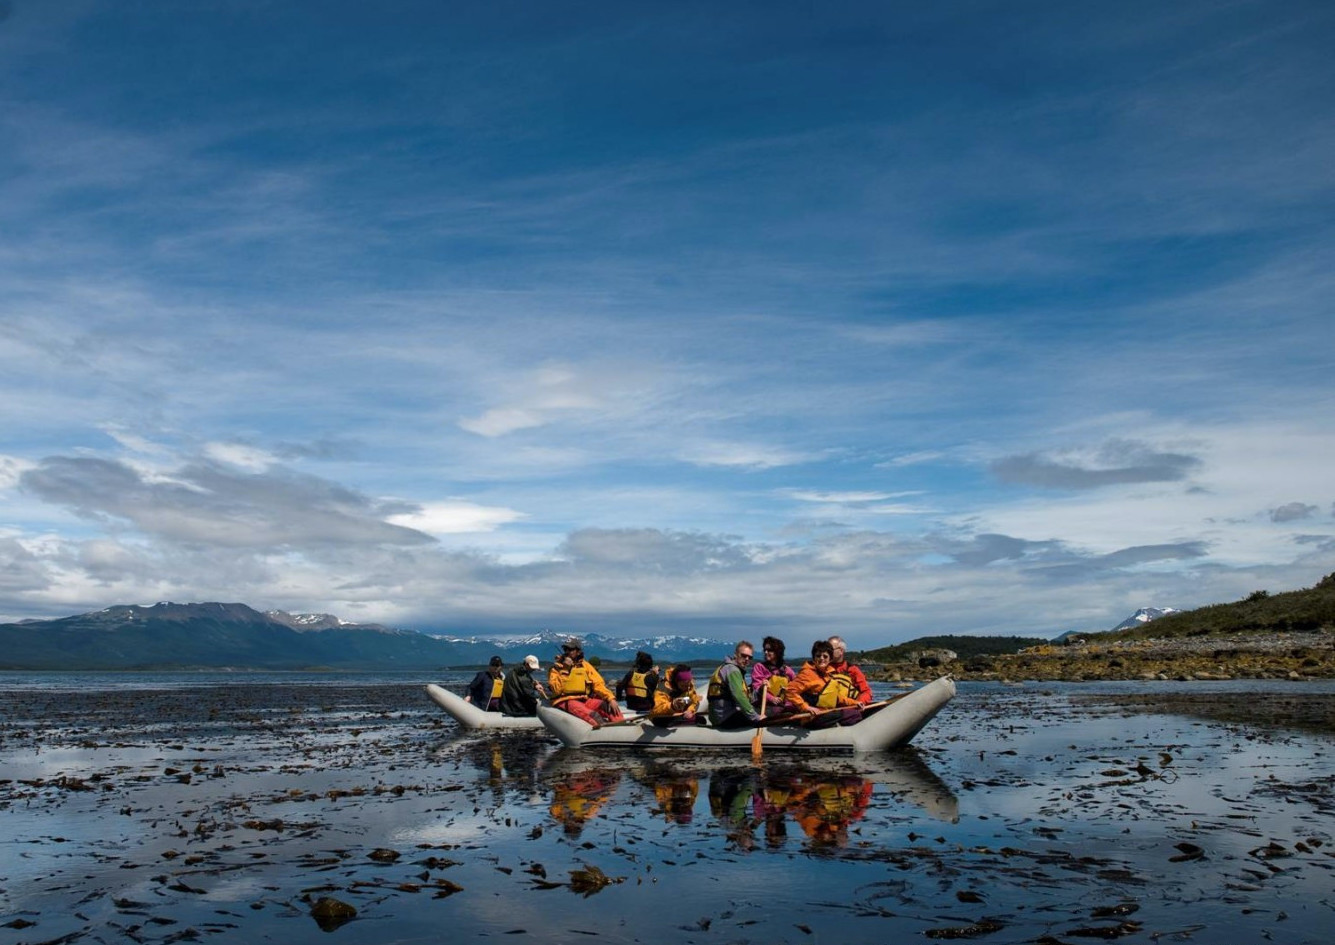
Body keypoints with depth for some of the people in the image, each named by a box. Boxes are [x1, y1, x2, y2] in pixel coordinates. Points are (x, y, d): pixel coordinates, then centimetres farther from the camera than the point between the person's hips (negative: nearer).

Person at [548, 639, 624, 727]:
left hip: (585, 700, 4)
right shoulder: (557, 667, 8)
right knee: (591, 715, -35)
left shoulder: (586, 666, 15)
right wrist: (565, 670, -10)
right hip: (565, 702, -4)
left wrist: (611, 698, -12)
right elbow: (556, 690, -8)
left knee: (610, 706, -23)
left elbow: (598, 684, 4)